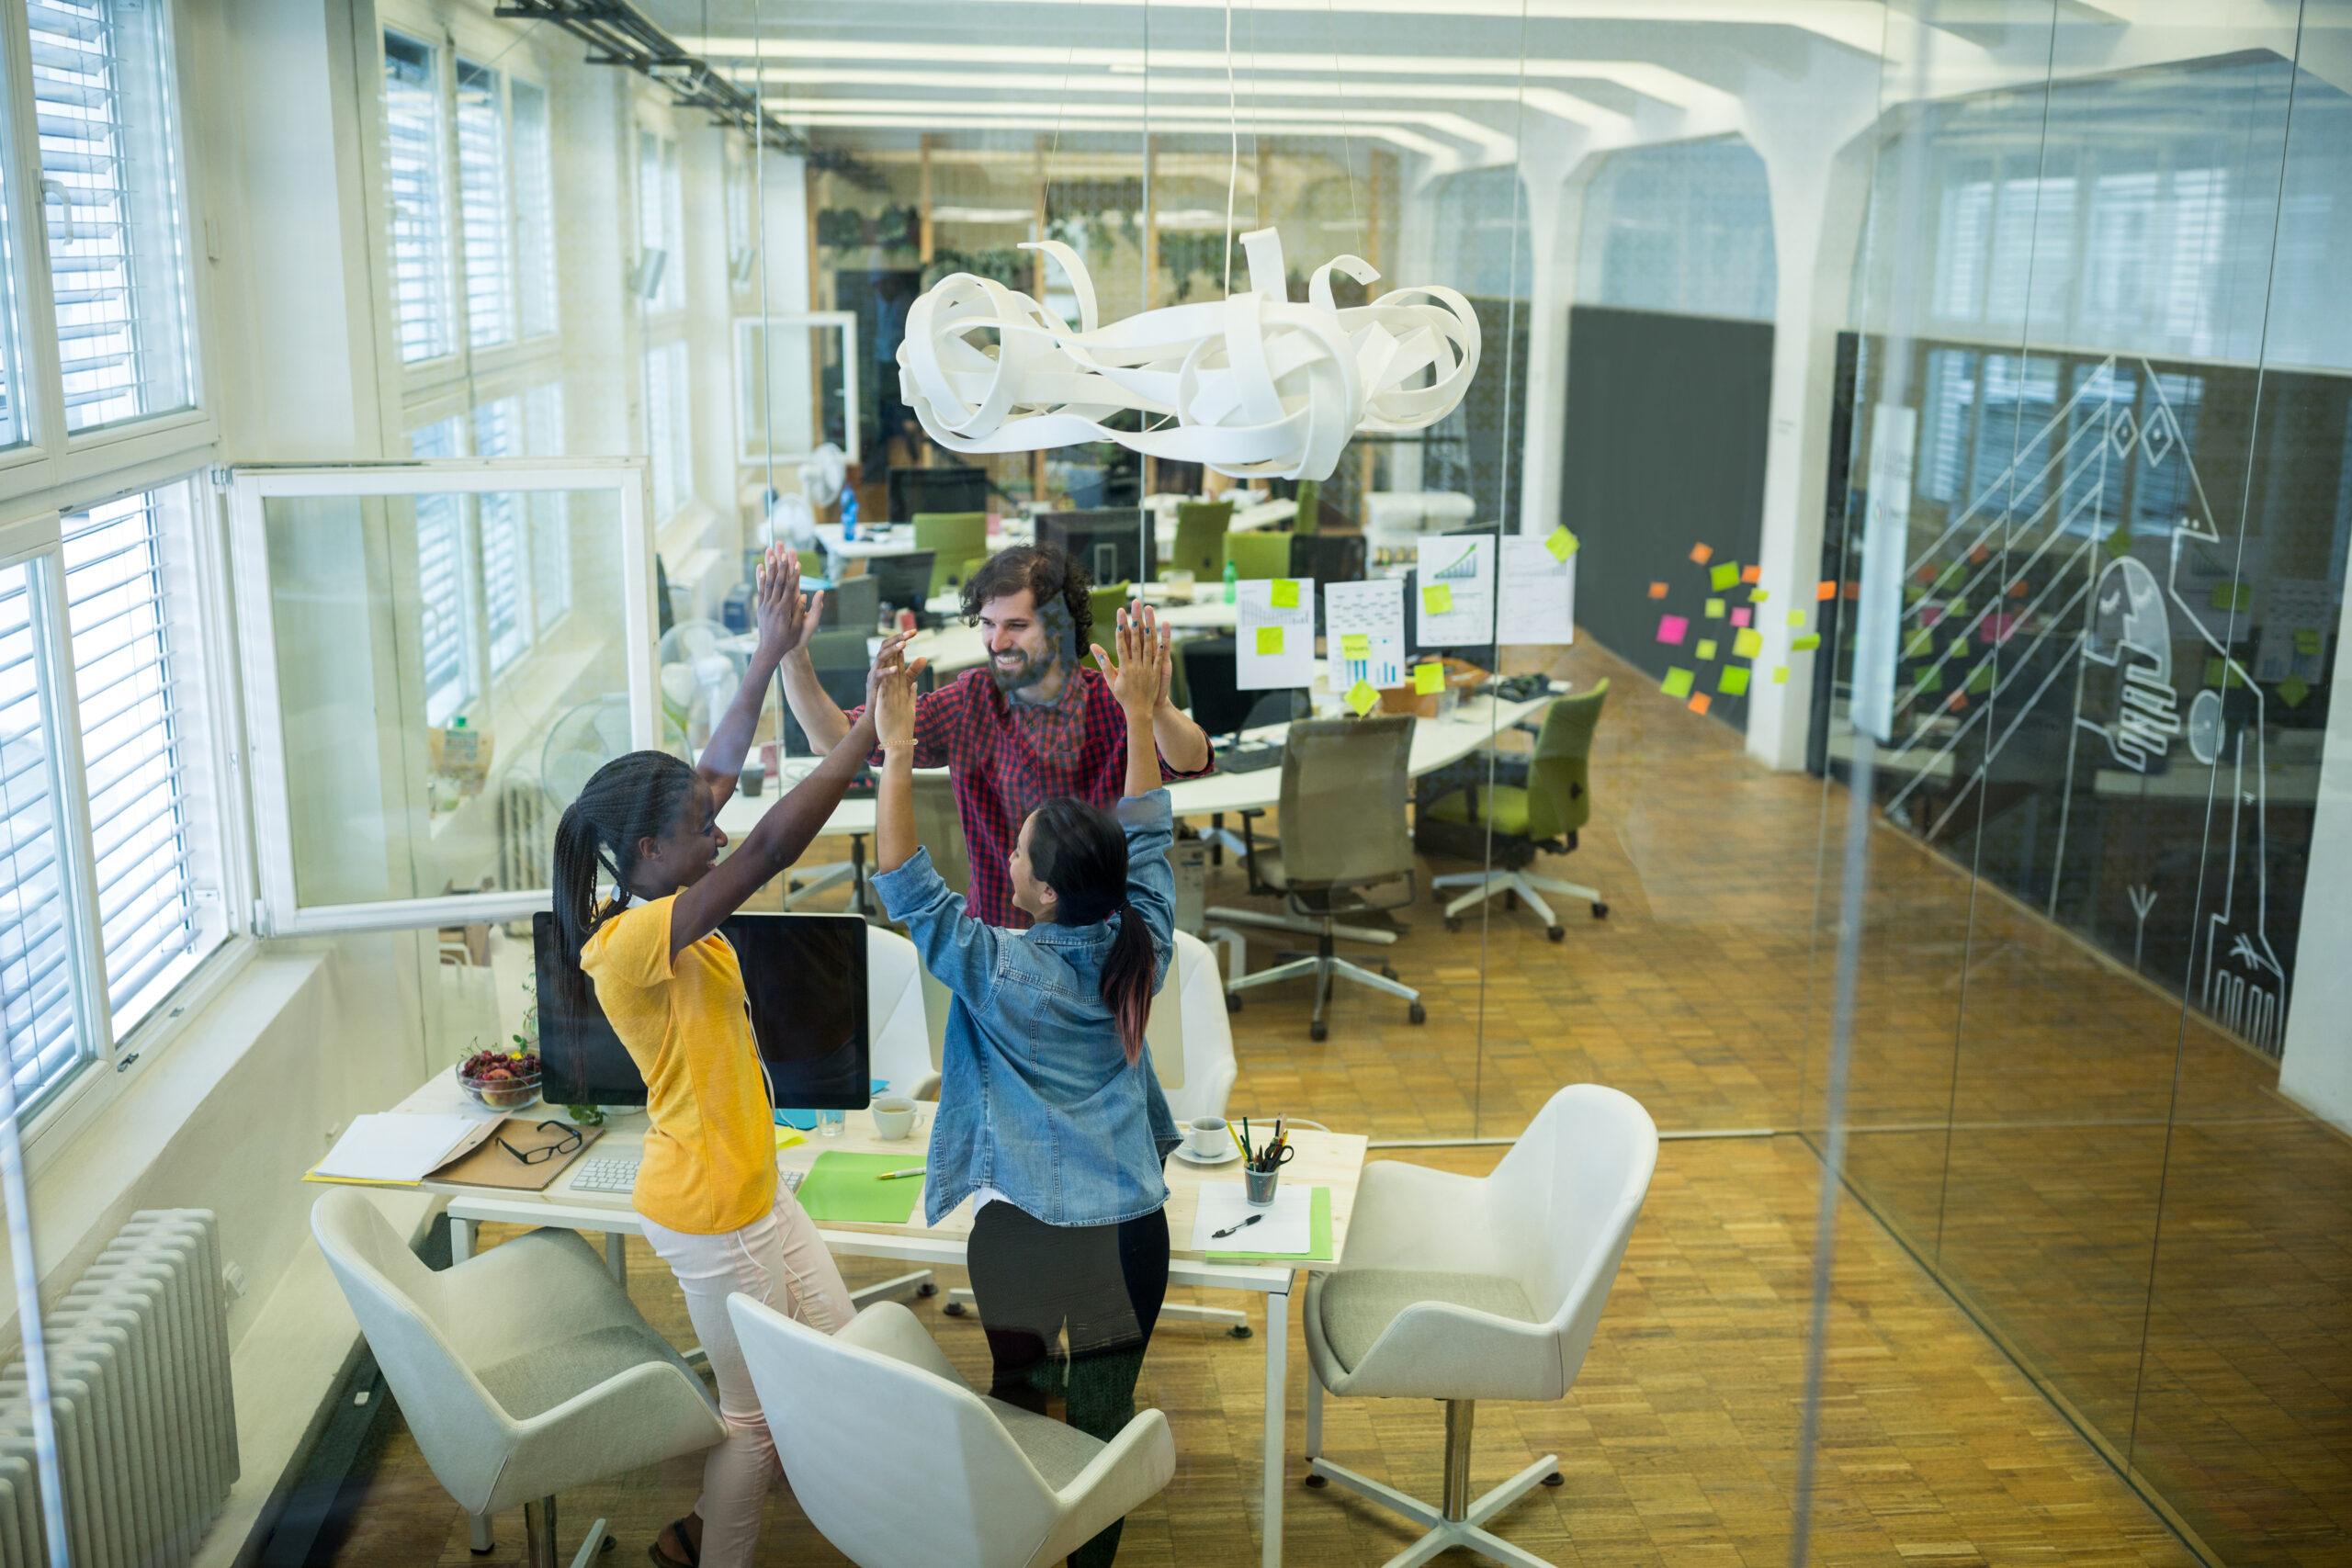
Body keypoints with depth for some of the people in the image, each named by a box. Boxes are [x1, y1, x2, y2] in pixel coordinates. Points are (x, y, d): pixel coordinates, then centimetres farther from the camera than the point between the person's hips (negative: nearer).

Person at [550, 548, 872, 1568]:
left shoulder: (664, 911, 1)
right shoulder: (631, 943, -26)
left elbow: (717, 771, 7)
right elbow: (771, 845, -35)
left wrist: (771, 652, 5)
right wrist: (869, 732, -30)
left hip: (751, 1190, 10)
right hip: (710, 1213, -10)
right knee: (762, 1416, 5)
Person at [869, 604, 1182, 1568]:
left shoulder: (998, 971, -17)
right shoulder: (1139, 947, -6)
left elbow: (904, 883, -11)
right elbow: (1147, 837, 8)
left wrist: (896, 749, -11)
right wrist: (1139, 710, 14)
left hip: (1019, 1228, -2)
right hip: (1128, 1226, 3)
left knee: (1018, 1402, 20)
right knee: (1104, 1419, 15)